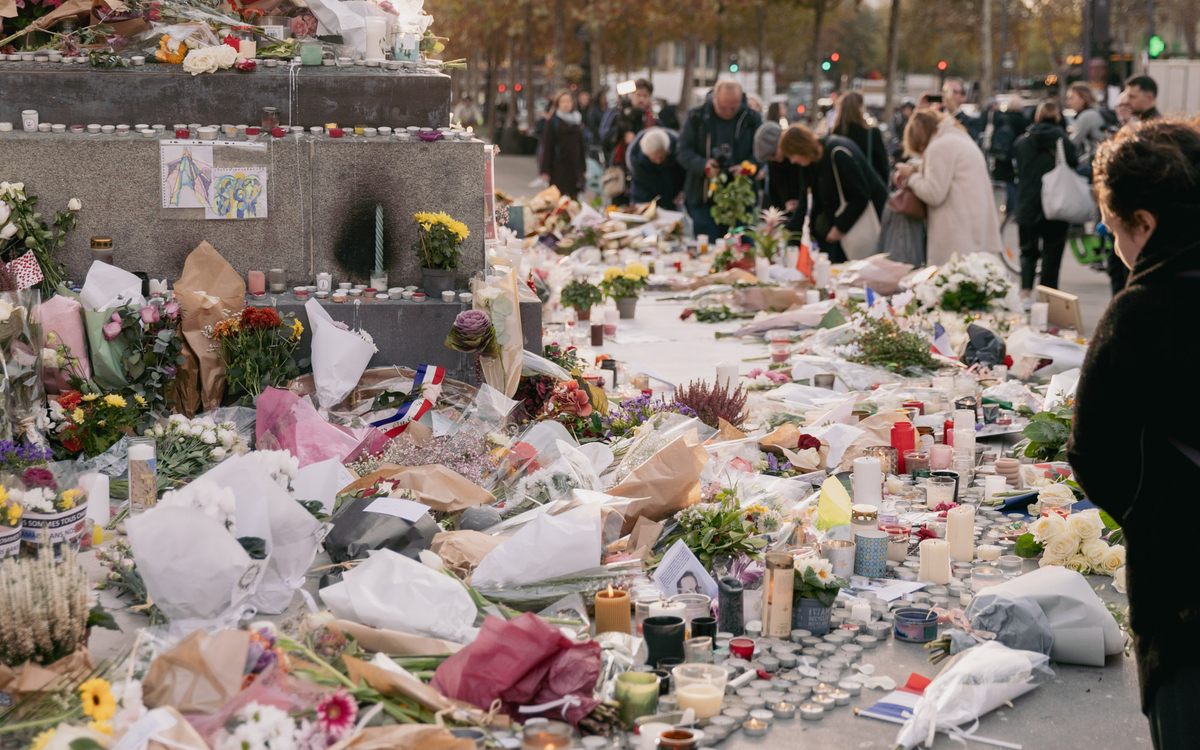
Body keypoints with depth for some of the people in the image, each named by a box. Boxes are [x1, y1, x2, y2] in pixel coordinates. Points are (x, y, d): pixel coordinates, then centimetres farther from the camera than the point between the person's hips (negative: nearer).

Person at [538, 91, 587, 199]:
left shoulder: (577, 121, 13)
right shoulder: (552, 122, -1)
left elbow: (582, 144, 16)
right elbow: (546, 146, -4)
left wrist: (583, 167, 12)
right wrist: (545, 170, -9)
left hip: (575, 166, 4)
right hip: (559, 166, -4)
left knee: (574, 197, 3)